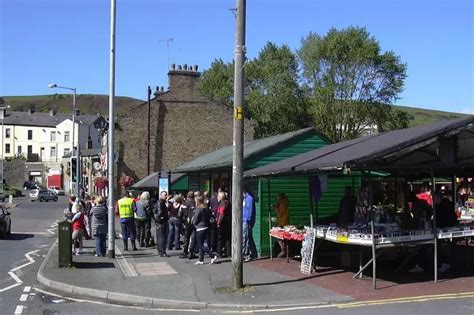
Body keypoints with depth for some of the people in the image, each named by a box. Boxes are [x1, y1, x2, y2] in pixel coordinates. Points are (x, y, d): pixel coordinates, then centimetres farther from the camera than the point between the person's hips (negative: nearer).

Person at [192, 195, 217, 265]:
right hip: (206, 227, 8)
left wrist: (192, 220, 8)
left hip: (200, 229, -8)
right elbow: (209, 216, 14)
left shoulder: (198, 209, -16)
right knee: (201, 245, 14)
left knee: (200, 245, -1)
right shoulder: (206, 209, 6)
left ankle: (213, 256, -9)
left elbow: (195, 221, -13)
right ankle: (201, 260, 16)